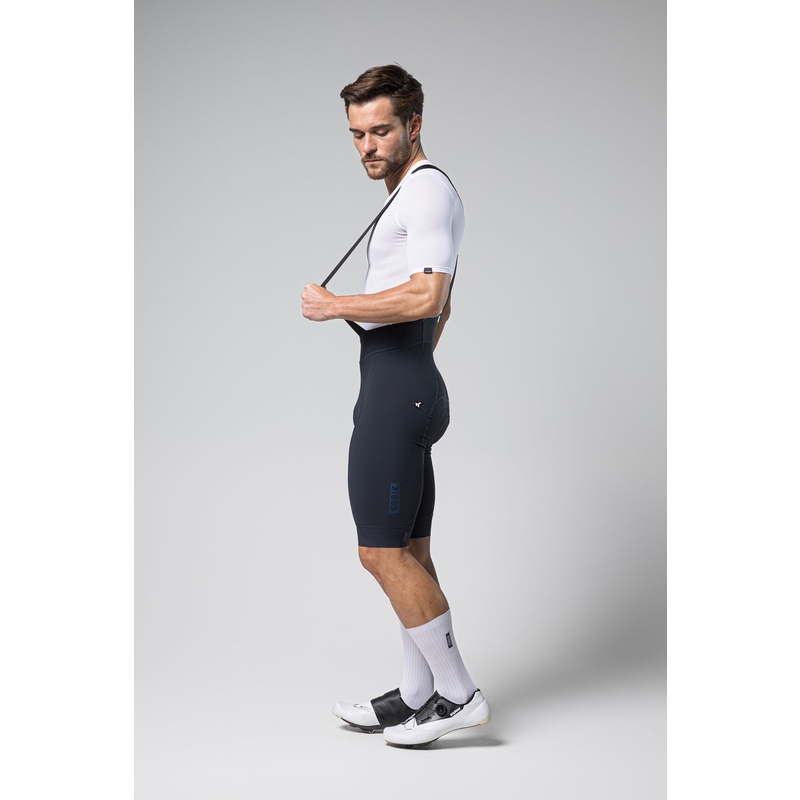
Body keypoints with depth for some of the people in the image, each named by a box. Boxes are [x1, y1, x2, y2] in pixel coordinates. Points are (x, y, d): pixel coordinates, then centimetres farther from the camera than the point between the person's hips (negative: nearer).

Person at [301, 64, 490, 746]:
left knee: (382, 551, -7)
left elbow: (425, 297, -25)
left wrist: (334, 306, -16)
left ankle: (458, 693, 0)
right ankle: (418, 696, 20)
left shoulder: (427, 188, -10)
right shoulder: (415, 192, 22)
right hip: (410, 385, 11)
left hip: (395, 390, -11)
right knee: (410, 551, 12)